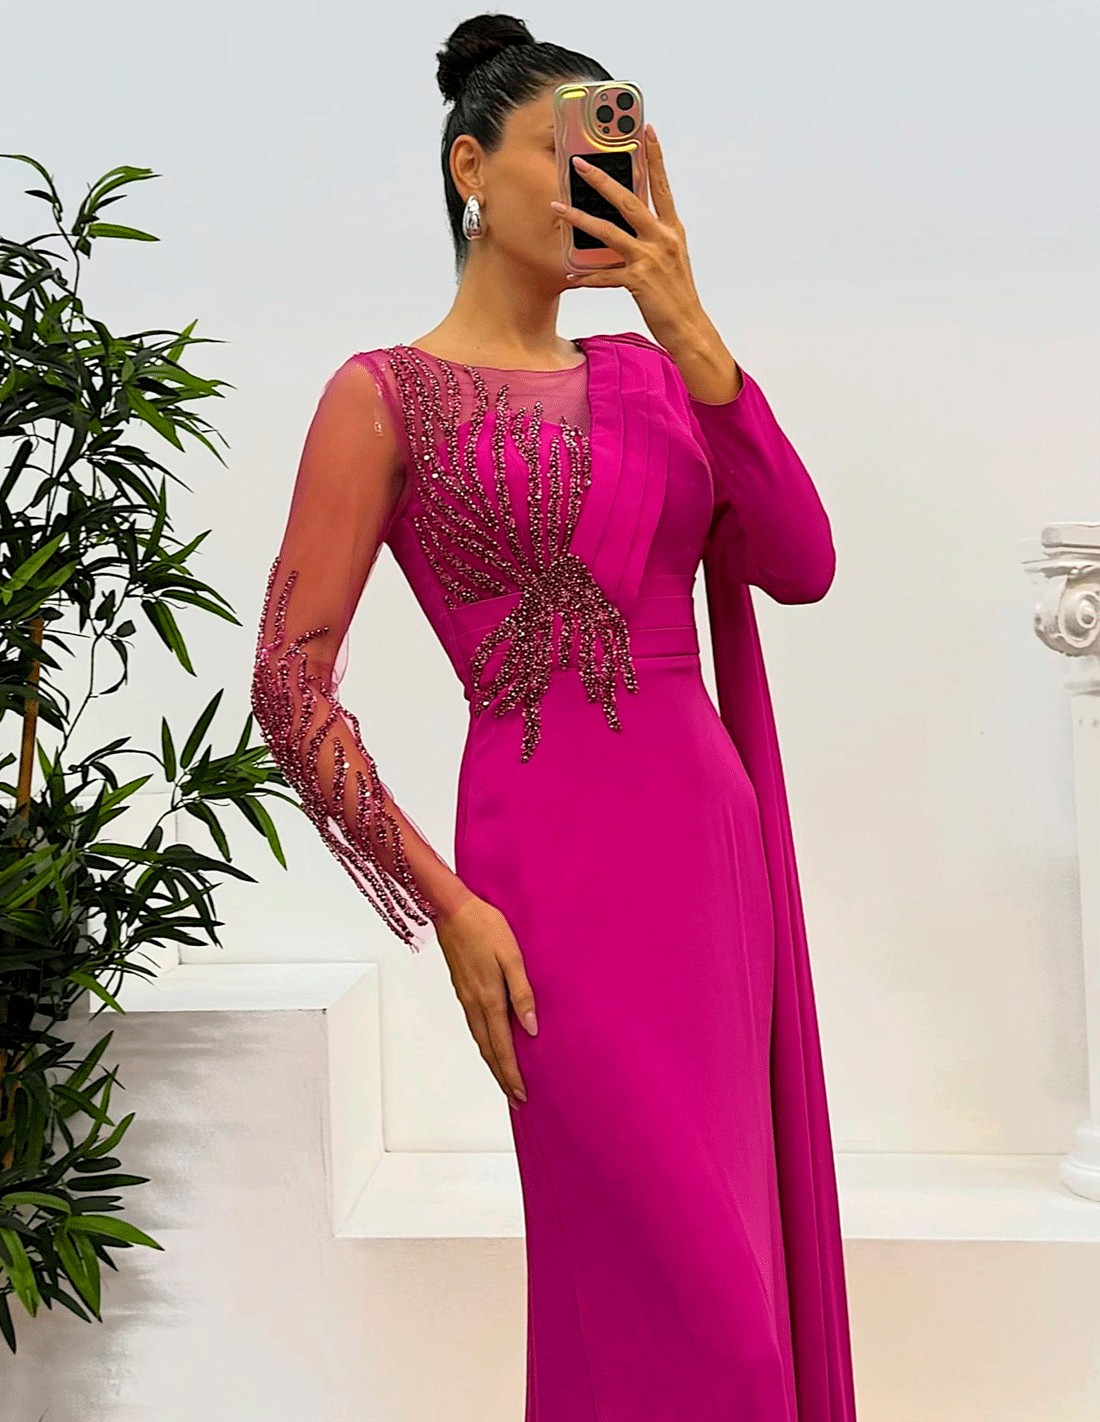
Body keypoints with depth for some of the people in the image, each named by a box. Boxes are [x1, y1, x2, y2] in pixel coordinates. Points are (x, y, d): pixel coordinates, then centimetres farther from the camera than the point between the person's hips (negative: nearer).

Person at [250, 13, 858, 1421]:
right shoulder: (385, 393, -2)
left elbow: (801, 565, -2)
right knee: (682, 1299, -1)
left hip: (712, 840, 6)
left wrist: (685, 322, -8)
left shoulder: (649, 375, 12)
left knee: (732, 1248, 16)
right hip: (557, 865, -5)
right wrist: (448, 906, -11)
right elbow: (289, 684, -6)